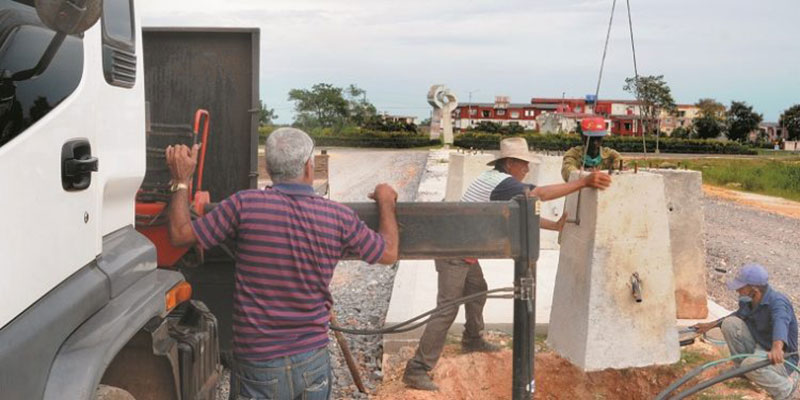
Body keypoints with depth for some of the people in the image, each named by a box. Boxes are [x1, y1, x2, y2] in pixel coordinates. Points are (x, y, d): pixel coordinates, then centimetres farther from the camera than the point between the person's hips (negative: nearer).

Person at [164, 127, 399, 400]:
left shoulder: (244, 206, -15)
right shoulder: (339, 218, -7)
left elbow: (180, 235, -5)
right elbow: (388, 253, 8)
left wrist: (181, 181, 9)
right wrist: (386, 202, 25)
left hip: (259, 368, -2)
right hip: (314, 363, 2)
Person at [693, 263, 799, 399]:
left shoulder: (777, 302, -27)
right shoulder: (748, 302, -2)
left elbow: (780, 322, -50)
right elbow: (738, 315, 22)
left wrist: (777, 347, -71)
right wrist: (711, 325, 23)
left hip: (781, 359, -7)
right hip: (758, 347, 7)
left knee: (751, 364, -37)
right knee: (730, 323, -8)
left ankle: (786, 389, -8)